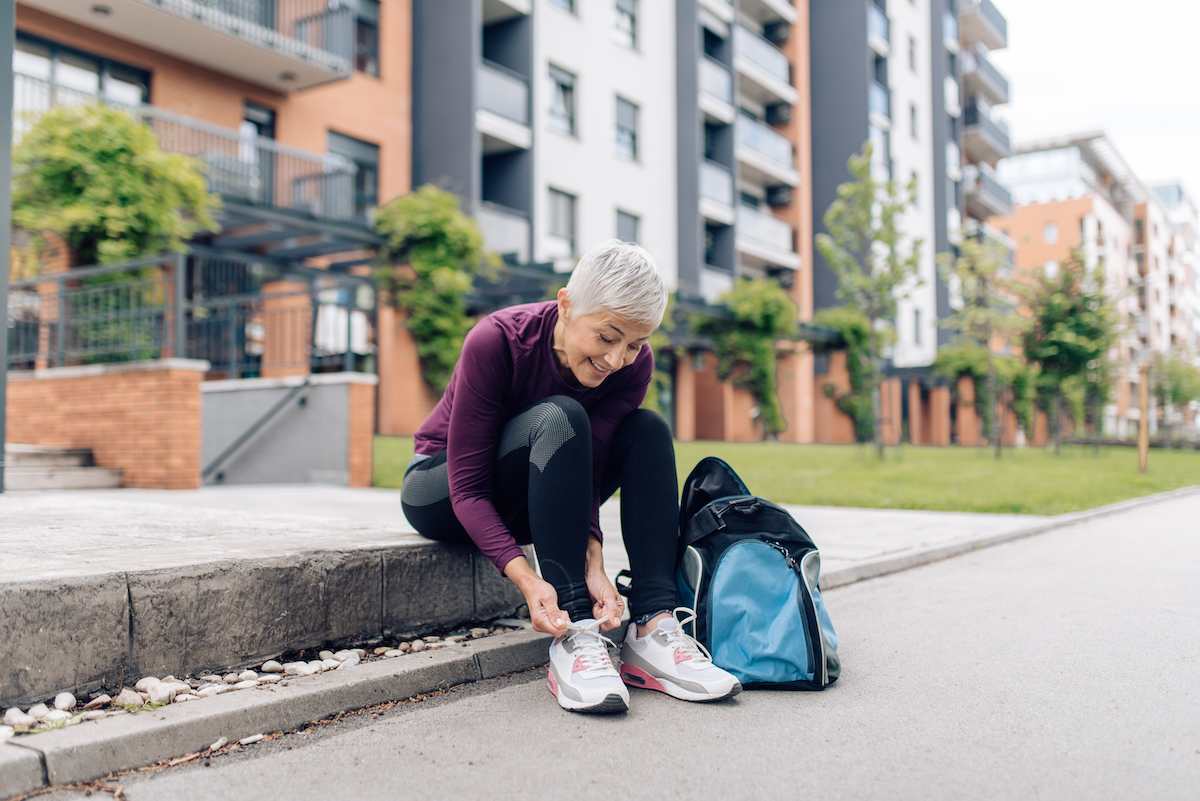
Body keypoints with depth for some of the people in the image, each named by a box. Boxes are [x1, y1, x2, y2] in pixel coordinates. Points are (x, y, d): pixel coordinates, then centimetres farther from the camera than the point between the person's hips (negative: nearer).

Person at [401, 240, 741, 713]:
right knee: (560, 419, -33)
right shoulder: (496, 342, -30)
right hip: (439, 495, -4)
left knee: (647, 432, -19)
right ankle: (574, 637, -37)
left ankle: (654, 628, -29)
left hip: (526, 503, 5)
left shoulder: (633, 365, -17)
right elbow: (467, 488, -30)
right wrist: (526, 578, -43)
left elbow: (586, 474, -20)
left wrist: (592, 563, -37)